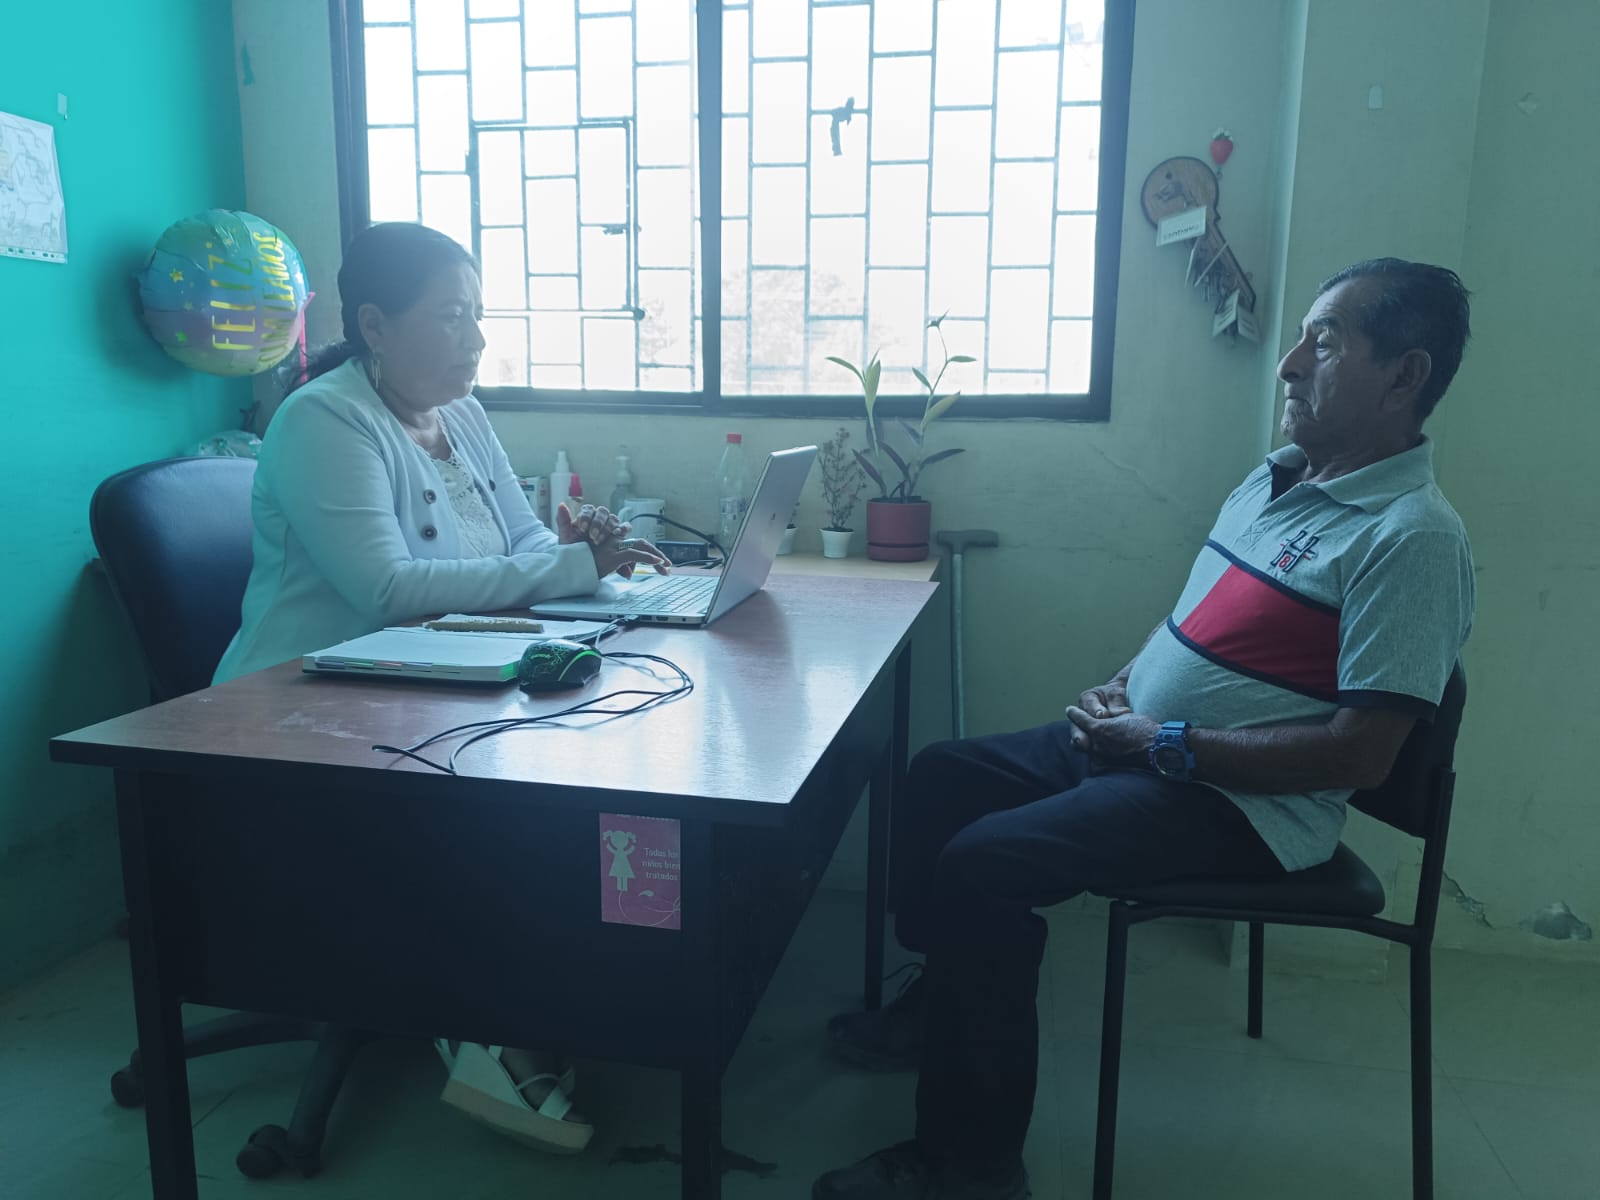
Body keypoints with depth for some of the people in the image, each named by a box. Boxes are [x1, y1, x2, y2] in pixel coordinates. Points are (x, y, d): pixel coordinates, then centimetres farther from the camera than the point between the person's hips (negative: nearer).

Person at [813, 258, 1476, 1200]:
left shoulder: (1412, 537, -18)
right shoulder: (1279, 478, 10)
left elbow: (1362, 754, -23)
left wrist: (1165, 744, -21)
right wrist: (1123, 687, 3)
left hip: (1234, 803, -9)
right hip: (1137, 740, 10)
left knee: (978, 865, -23)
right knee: (938, 777, 11)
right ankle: (944, 1002, 27)